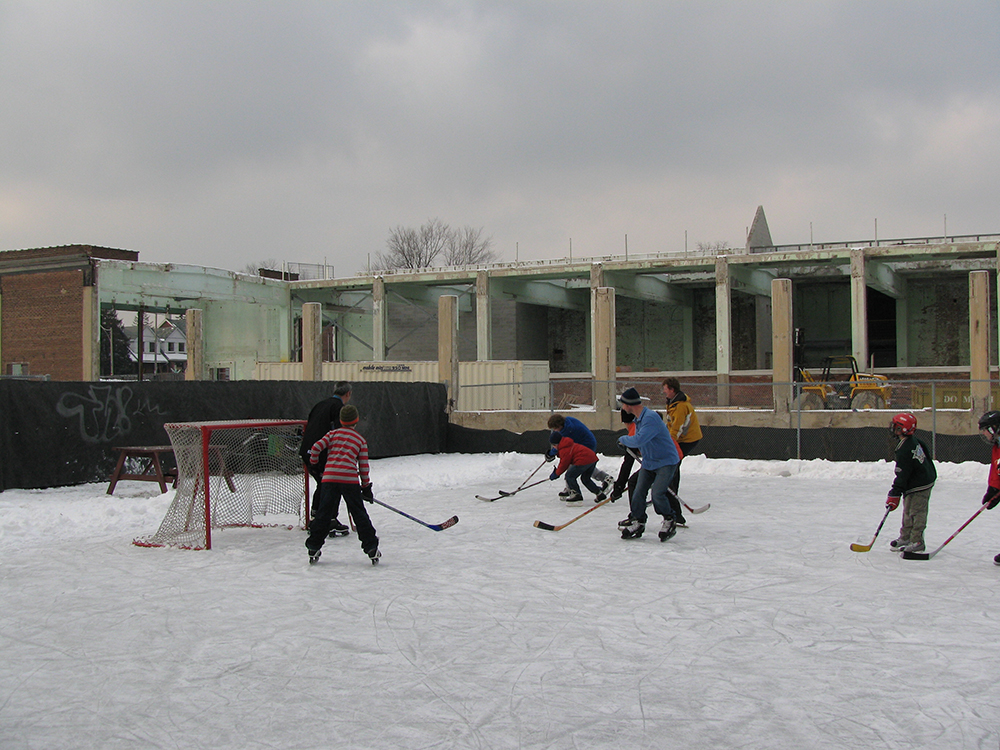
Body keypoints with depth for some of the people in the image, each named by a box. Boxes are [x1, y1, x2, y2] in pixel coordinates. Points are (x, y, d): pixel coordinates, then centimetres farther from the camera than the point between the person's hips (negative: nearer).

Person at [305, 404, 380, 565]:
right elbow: (363, 466, 11)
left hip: (330, 478, 1)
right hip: (350, 479, -1)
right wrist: (366, 486, 19)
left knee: (323, 513, 9)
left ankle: (313, 548, 12)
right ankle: (371, 549, 4)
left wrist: (313, 462, 20)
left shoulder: (333, 433, 12)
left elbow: (316, 447, 1)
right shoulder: (361, 440, 13)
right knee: (359, 514, 5)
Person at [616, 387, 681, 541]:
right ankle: (637, 523, 11)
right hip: (649, 462, 9)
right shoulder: (638, 419, 8)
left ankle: (670, 521, 4)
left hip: (666, 461, -9)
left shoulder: (651, 418, -26)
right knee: (639, 492, 1)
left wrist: (623, 440, -17)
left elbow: (639, 440, -34)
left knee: (657, 493, -18)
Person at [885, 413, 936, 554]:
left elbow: (902, 475, -25)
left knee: (916, 513, -6)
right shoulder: (914, 441, 4)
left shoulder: (904, 450, -26)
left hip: (918, 487, -11)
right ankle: (905, 537, 28)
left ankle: (917, 542, -1)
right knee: (908, 512, 18)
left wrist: (894, 495, -22)